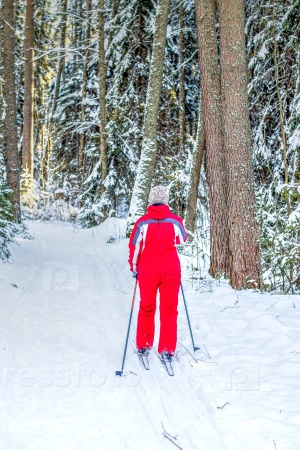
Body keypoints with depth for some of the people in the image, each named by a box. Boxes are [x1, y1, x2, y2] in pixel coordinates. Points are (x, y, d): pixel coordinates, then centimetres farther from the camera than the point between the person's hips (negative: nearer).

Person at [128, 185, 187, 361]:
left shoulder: (143, 222, -5)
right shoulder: (175, 221, -3)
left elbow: (134, 246, 1)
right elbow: (183, 239, 16)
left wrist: (134, 267, 15)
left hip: (147, 270, 0)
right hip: (171, 270, 0)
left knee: (146, 308, 15)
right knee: (169, 309, 6)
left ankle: (143, 346, 21)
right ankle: (167, 350, 5)